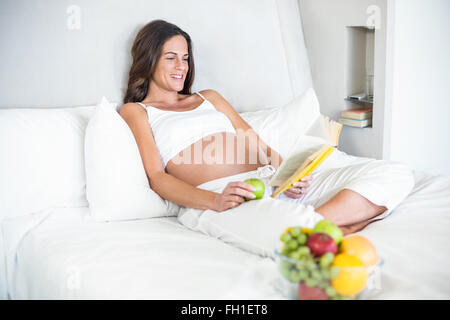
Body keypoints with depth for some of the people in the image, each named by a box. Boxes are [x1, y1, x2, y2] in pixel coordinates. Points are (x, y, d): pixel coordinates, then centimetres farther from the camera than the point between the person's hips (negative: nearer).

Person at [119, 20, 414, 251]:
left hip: (269, 180, 7)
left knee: (394, 175, -13)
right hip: (214, 196, -6)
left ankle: (310, 226, -30)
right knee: (280, 223, -45)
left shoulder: (209, 97, 32)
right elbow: (156, 177, -1)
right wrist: (214, 201, -20)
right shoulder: (135, 111, 16)